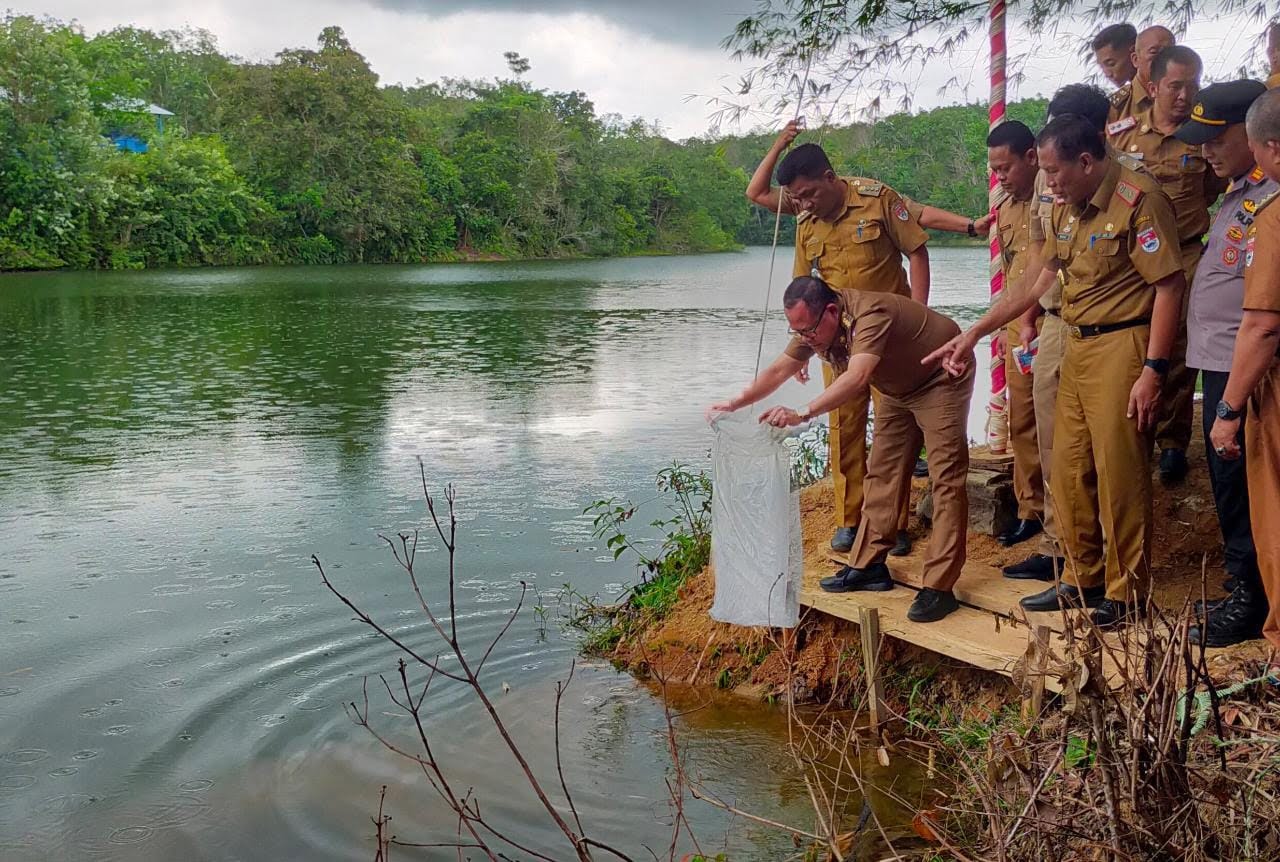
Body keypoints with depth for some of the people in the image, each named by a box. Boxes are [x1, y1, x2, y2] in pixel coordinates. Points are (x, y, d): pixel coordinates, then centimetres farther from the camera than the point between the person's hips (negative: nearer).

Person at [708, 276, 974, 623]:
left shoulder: (870, 314, -38)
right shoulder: (816, 323, -11)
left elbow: (857, 378, -51)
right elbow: (780, 369, -2)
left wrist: (803, 413, -60)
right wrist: (734, 404, -12)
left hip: (942, 378, -9)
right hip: (898, 387, 9)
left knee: (946, 479, -12)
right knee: (882, 474, 8)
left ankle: (939, 588, -15)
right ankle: (869, 566, 14)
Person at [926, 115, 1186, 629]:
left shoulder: (1137, 199, -13)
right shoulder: (1066, 208, 12)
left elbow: (1169, 285, -15)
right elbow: (1040, 284, 19)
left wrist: (1153, 370, -19)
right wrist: (973, 334, 18)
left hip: (1121, 346, -8)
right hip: (1076, 347, 8)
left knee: (1119, 475, -2)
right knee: (1069, 470, 12)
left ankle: (1126, 593, 12)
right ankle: (1082, 580, 27)